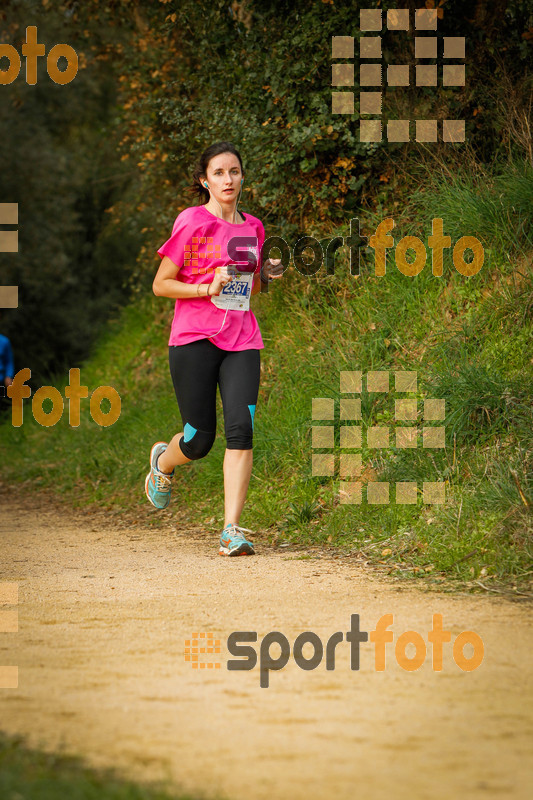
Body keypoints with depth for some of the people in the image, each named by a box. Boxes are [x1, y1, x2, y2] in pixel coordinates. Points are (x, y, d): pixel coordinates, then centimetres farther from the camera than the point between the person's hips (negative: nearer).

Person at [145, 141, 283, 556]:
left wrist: (266, 275, 4)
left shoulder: (252, 227, 13)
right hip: (194, 339, -4)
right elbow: (161, 284, -2)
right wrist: (208, 288, -16)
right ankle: (163, 460, 36)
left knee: (241, 429, -15)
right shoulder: (192, 222, -3)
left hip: (241, 342, 4)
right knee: (200, 440, -2)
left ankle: (232, 531, -14)